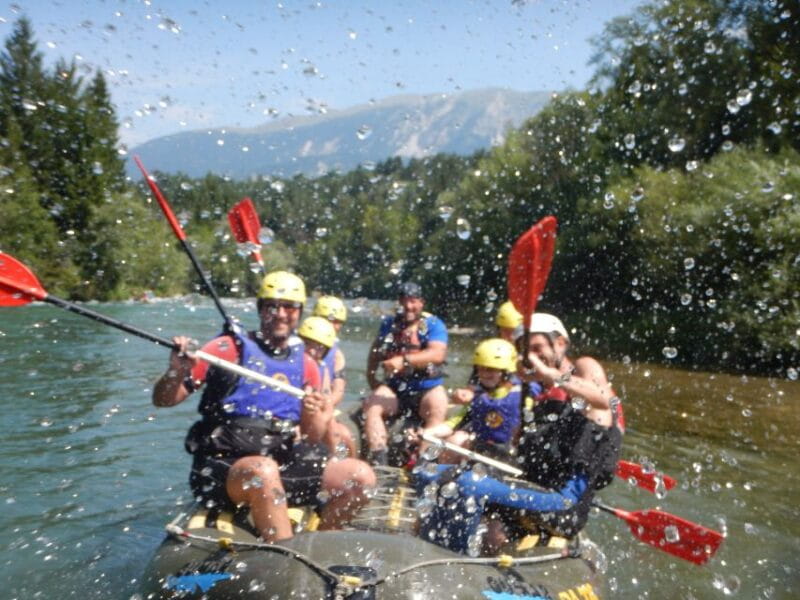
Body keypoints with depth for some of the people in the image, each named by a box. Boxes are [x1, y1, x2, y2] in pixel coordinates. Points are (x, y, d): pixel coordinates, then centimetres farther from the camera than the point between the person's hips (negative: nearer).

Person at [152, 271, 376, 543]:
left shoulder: (306, 365, 11)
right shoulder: (231, 347, -3)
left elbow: (312, 440, 10)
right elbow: (162, 400, -5)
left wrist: (311, 416, -11)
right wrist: (176, 372, -25)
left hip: (283, 463, 5)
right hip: (221, 467, -5)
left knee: (361, 475, -11)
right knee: (263, 470, -38)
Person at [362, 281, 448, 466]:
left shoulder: (434, 324, -2)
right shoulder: (389, 324, 12)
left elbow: (438, 354, -20)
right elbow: (375, 352, 22)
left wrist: (405, 360, -31)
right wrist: (371, 378, 5)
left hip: (427, 389, -3)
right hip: (394, 389, 3)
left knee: (438, 405, -33)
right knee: (371, 404, -22)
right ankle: (378, 461, -26)